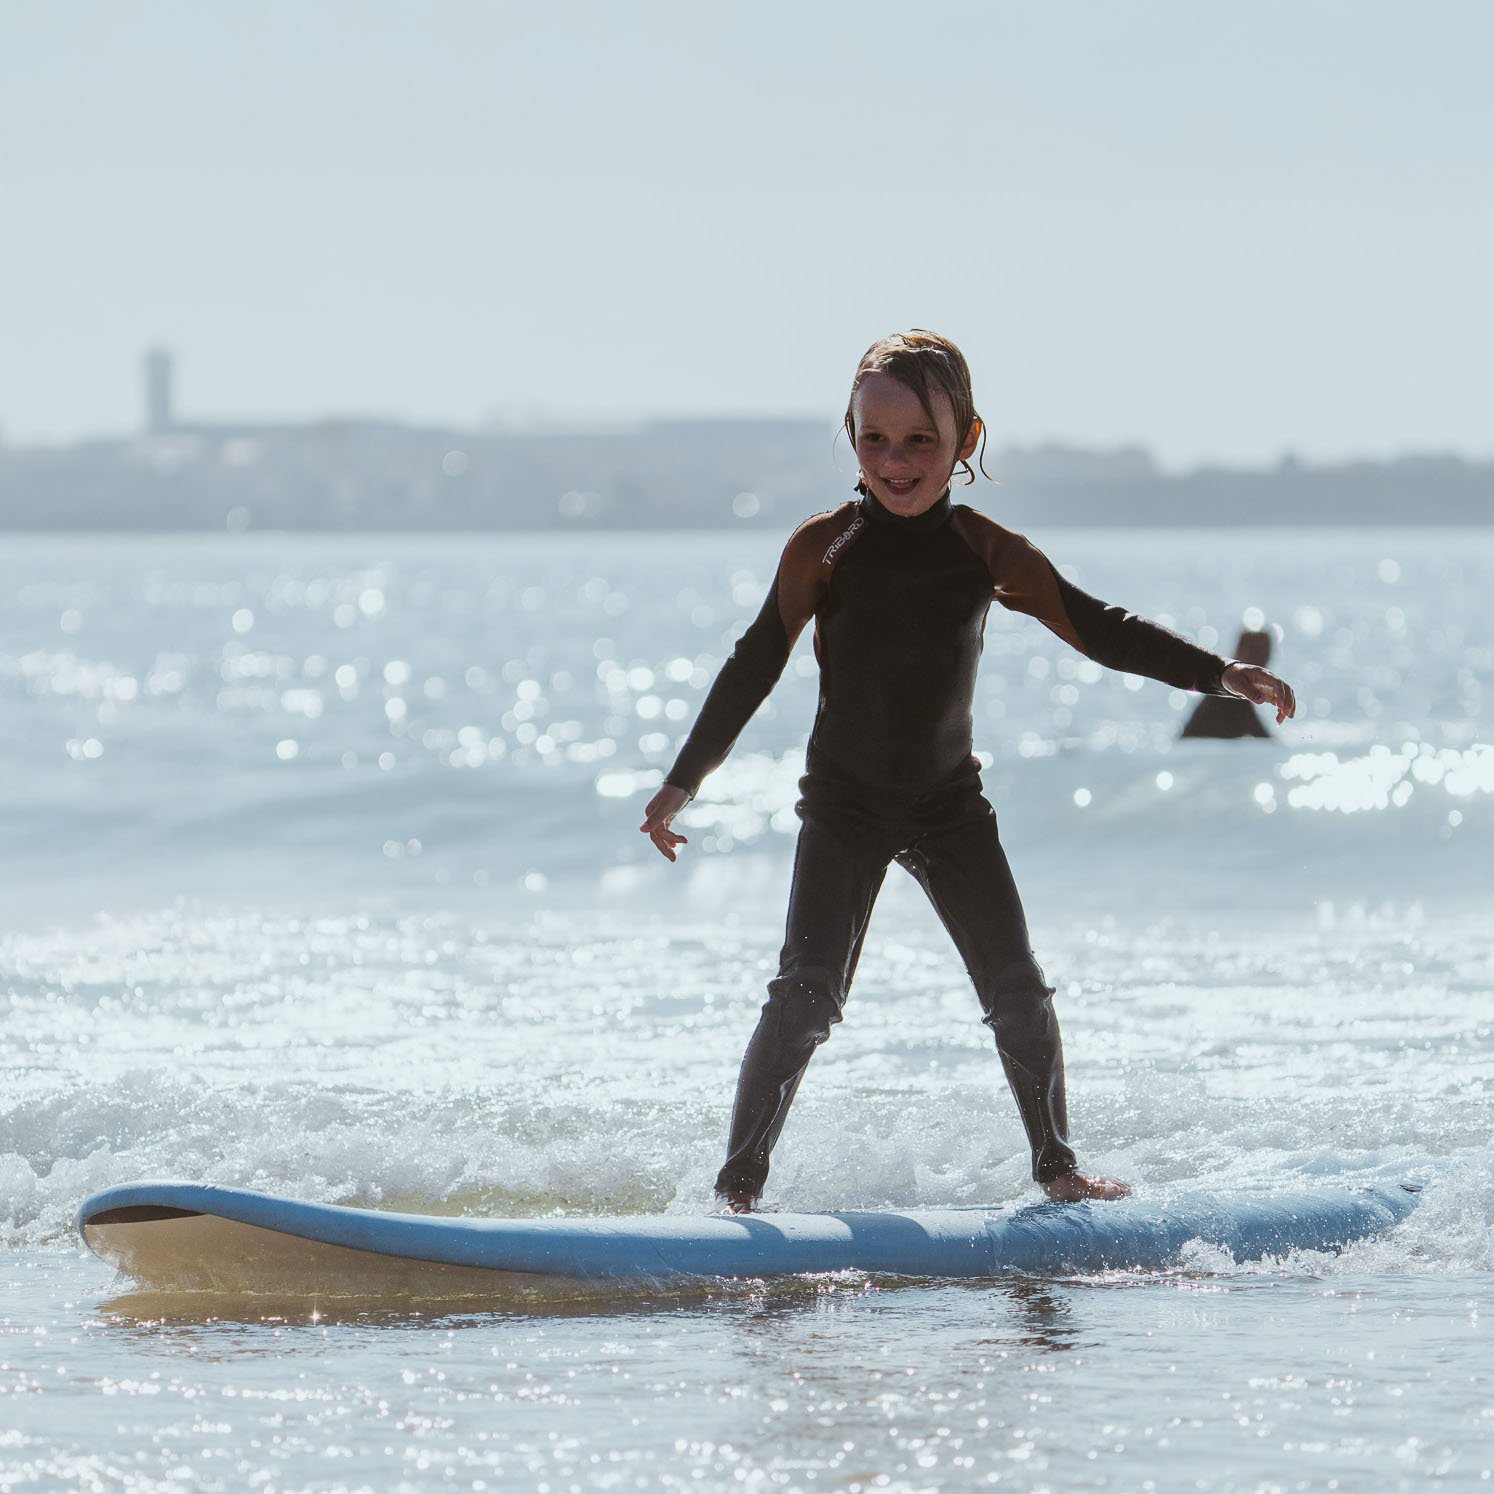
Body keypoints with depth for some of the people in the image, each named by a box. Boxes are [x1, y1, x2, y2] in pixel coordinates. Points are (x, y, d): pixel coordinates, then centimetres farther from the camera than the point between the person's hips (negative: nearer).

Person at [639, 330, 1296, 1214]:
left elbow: (1101, 631, 0)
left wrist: (1221, 674, -6)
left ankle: (1058, 1167, 19)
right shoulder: (823, 551, -10)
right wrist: (682, 783, -6)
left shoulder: (990, 555, -6)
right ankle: (739, 1183, -9)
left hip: (951, 806, 2)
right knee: (806, 994, -14)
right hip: (845, 807, -2)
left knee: (1019, 991, 0)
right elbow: (755, 668, -5)